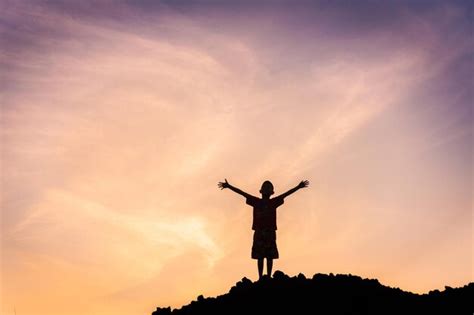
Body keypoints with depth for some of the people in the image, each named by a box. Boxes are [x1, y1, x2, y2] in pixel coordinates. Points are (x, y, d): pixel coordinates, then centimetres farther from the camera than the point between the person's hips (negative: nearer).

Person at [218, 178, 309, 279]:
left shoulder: (274, 202, 6)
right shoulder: (256, 201, 7)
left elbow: (286, 194, -2)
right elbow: (242, 193, 3)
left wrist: (298, 187, -11)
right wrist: (229, 186, -1)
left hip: (270, 232, 0)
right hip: (259, 232, 0)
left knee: (270, 256, 0)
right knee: (260, 256, 1)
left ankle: (269, 277, 4)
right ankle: (260, 278, 4)